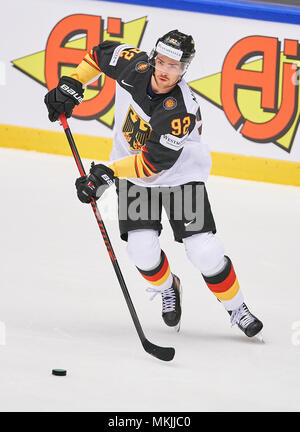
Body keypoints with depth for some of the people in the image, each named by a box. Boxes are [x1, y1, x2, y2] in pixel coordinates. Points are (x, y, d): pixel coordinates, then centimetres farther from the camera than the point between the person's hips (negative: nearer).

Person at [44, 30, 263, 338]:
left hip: (180, 176, -4)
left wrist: (108, 172, -38)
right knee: (142, 251, -11)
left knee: (204, 251, -12)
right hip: (132, 173, 4)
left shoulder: (182, 112, -32)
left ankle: (236, 308, 12)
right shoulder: (134, 67, -18)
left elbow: (155, 162, -33)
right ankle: (167, 288, 23)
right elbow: (103, 52, 3)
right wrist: (72, 84, -2)